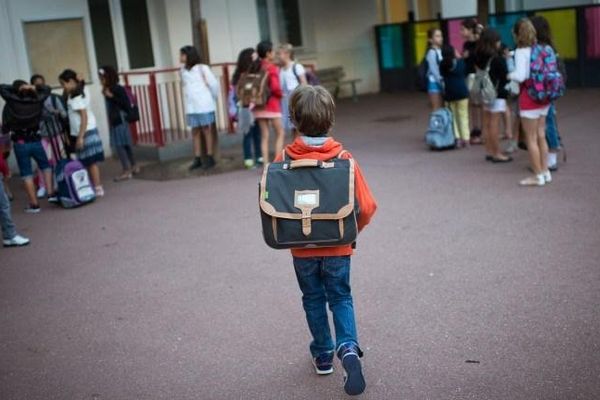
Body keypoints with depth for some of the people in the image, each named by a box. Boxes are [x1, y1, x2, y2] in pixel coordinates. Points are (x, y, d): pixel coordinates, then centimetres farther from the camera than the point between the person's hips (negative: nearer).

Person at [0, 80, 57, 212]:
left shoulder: (12, 101, -6)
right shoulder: (36, 100, 0)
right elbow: (47, 90, 16)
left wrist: (15, 88, 2)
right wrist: (33, 88, 1)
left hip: (19, 143, -2)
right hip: (35, 141, 2)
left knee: (26, 173, 4)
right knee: (45, 166, 23)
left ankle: (34, 204, 5)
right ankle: (51, 194, 10)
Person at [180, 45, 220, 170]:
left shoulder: (202, 68, -5)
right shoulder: (183, 70, 9)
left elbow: (214, 84, -3)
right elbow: (185, 86, 13)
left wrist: (213, 99, 4)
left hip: (204, 105, -5)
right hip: (191, 107, 5)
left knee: (206, 130, 0)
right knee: (195, 132, 5)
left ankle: (210, 158, 5)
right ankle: (197, 159, 9)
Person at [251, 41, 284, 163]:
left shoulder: (254, 68, 7)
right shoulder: (272, 68, -11)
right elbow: (275, 87, -19)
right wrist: (281, 94, -2)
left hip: (259, 105, 5)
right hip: (272, 105, -5)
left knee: (264, 135, 9)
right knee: (280, 133, 7)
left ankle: (266, 163, 7)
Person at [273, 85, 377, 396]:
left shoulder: (285, 158, -13)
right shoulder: (342, 157, -13)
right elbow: (366, 207, -12)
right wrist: (352, 229, 8)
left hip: (302, 247, 1)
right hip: (337, 246, 0)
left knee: (313, 299, 19)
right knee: (341, 298, 14)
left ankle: (323, 355, 30)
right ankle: (348, 347, -7)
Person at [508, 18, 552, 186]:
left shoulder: (521, 52, -14)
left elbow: (520, 76, -20)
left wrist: (509, 75, -2)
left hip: (529, 98, -7)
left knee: (531, 139, 2)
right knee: (541, 136, 16)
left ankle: (538, 176, 7)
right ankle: (545, 171, 22)